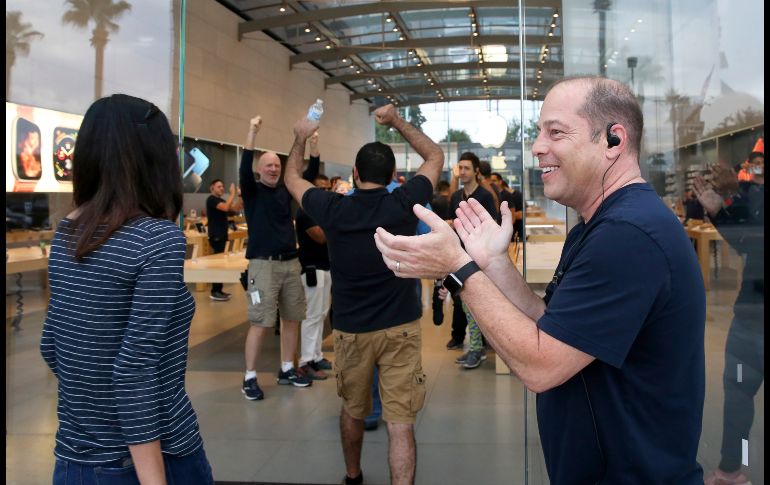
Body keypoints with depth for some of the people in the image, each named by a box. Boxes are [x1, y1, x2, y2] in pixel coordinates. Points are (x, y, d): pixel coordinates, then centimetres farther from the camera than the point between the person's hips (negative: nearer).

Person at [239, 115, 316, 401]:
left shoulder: (286, 190, 11)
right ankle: (249, 378, 3)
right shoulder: (252, 190, -1)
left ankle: (287, 370, 24)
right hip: (263, 263, -5)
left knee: (292, 319, 10)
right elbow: (244, 169, -19)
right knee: (260, 323, -6)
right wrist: (252, 132, -28)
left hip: (291, 262, 6)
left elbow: (310, 175, 5)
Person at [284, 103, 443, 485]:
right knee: (400, 422, -2)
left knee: (353, 409, 22)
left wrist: (301, 138, 27)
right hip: (400, 328, -2)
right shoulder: (403, 203, -10)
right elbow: (436, 156, 7)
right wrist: (397, 121, 12)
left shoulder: (333, 209, -7)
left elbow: (292, 178, 13)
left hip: (351, 329, 2)